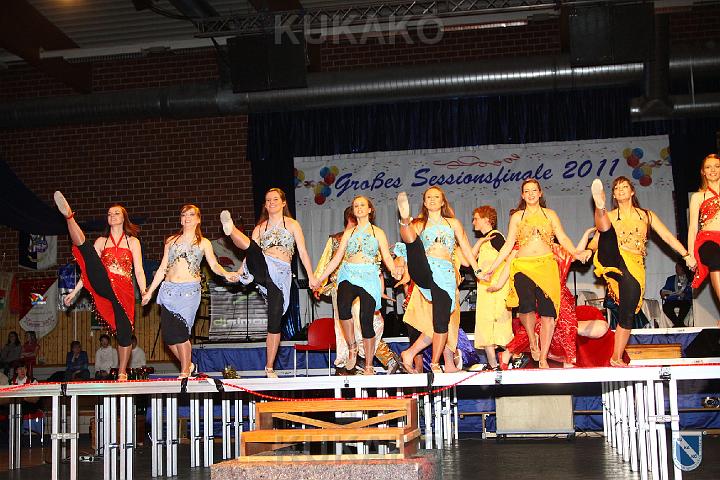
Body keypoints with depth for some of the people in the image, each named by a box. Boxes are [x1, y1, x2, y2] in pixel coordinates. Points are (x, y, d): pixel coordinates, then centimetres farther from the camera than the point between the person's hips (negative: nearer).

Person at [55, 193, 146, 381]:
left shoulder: (133, 242, 13)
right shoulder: (101, 241, 17)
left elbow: (139, 271, 7)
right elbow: (90, 267, 16)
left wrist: (144, 292, -10)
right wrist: (74, 292, 10)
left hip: (124, 290, 0)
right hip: (103, 285, 0)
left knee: (124, 332, -3)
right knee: (85, 248, -21)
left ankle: (122, 373, 8)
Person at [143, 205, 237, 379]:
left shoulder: (203, 243, 11)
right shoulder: (171, 240, 17)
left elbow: (214, 265, 0)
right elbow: (162, 268, 18)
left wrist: (226, 274, -21)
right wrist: (150, 291, 16)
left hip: (189, 290, -3)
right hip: (168, 289, 3)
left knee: (180, 332, -13)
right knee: (168, 334, -3)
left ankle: (185, 372, 1)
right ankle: (189, 365, 18)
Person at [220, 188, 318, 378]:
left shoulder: (292, 225, 13)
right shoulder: (260, 228, 19)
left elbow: (302, 252, 9)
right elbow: (252, 252, 13)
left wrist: (311, 276, 2)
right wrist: (239, 272, -3)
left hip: (281, 274, -1)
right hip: (262, 268, 2)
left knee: (275, 321, -4)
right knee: (249, 246, -31)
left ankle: (270, 368, 2)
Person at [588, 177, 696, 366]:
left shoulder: (646, 215, 20)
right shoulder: (609, 216, 17)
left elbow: (668, 237, 13)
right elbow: (596, 242, 10)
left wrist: (686, 255, 2)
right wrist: (586, 251, -12)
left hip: (634, 266, 1)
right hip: (613, 258, -1)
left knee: (627, 314, -6)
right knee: (607, 229, -30)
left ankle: (617, 357, 0)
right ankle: (599, 207, -64)